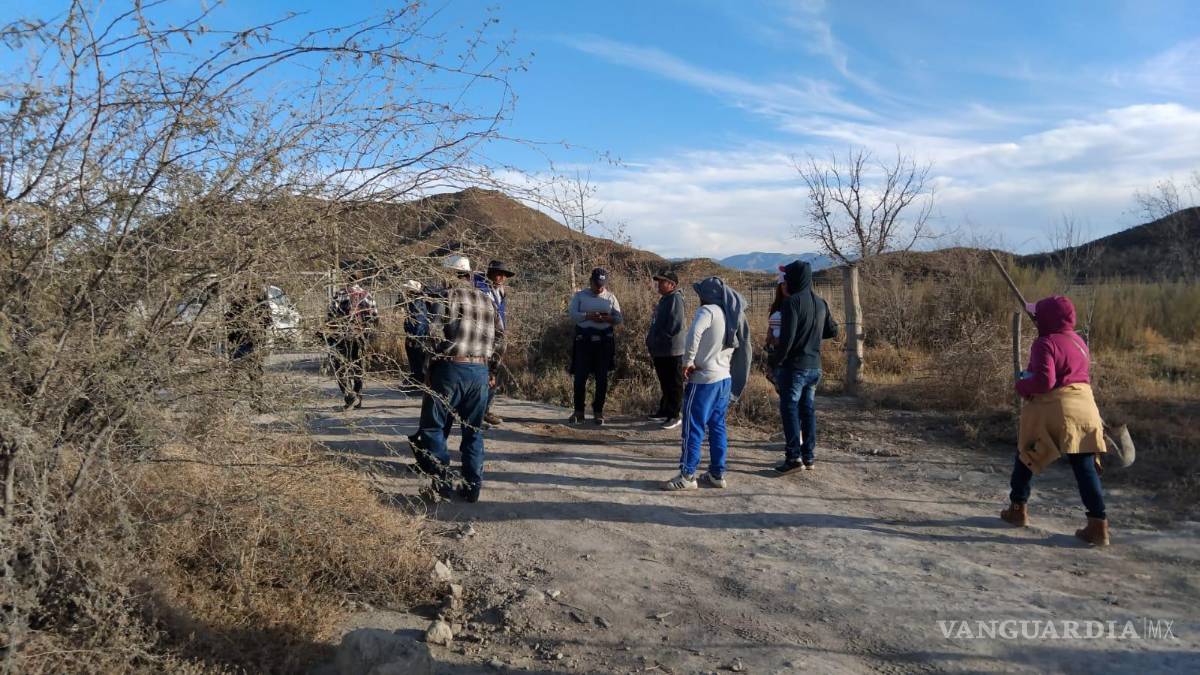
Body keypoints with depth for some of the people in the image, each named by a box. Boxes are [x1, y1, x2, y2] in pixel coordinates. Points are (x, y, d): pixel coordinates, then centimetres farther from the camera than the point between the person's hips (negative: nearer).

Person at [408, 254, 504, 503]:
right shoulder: (487, 300, 15)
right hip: (480, 372, 5)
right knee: (473, 430, 13)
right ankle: (472, 486, 15)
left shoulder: (445, 296, -3)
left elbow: (433, 333, -13)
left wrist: (435, 360, 1)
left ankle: (441, 478, -2)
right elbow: (499, 336, 12)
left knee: (433, 426, 6)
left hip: (450, 369, -5)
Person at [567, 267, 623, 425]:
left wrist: (606, 318, -15)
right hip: (584, 341, -1)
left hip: (604, 341, 1)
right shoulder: (580, 296, 5)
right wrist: (589, 316, -22)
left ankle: (598, 412, 14)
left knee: (602, 378, 3)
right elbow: (573, 314, -7)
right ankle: (578, 411, 12)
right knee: (580, 377, -1)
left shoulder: (610, 297, 10)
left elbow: (619, 318, 5)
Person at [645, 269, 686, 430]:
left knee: (674, 385, -2)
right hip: (660, 350, 10)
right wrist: (652, 342, 12)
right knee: (665, 384, 19)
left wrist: (659, 339, -16)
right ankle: (664, 411, 29)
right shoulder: (665, 299, 16)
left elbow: (675, 325, -23)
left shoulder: (675, 298, -14)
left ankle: (674, 416, 3)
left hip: (672, 350, -10)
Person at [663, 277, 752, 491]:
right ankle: (717, 473, 18)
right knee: (717, 427, 13)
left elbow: (694, 333, -32)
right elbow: (741, 348, 17)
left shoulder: (708, 311, -13)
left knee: (693, 428, -2)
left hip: (704, 379, -8)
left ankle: (687, 475, 2)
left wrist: (688, 361, -21)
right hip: (725, 379, 8)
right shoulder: (732, 315, 13)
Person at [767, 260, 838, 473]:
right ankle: (809, 456, 17)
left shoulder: (792, 302, -15)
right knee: (808, 409, 12)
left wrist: (774, 362, -11)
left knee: (790, 409, 0)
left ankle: (794, 456, -2)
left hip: (794, 366, -7)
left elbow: (786, 338, -20)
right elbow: (832, 331, 17)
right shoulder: (820, 303, 8)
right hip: (815, 366, 7)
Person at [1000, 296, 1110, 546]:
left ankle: (1018, 508, 21)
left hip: (1053, 409, -6)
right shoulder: (1078, 341, 13)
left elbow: (1044, 381, -23)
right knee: (1085, 467, 5)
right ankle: (1099, 525, 0)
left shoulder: (1045, 343, -13)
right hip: (1085, 407, 6)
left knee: (1026, 456, 14)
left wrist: (1022, 386, -4)